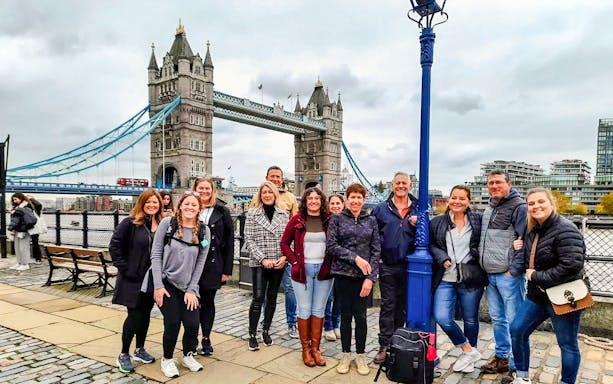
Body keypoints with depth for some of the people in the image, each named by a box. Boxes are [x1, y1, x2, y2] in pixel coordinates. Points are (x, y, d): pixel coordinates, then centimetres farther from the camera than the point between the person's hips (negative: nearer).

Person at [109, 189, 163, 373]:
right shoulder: (130, 223, -9)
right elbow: (114, 245, -11)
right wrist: (124, 268, -13)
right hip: (133, 278, -5)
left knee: (145, 314, 14)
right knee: (134, 315, 0)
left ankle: (139, 350, 31)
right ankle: (123, 355, 17)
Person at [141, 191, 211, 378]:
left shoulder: (204, 231, -1)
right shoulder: (167, 223, -7)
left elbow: (200, 262, 1)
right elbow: (156, 254, -6)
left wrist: (192, 290, -4)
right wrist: (158, 285, -11)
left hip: (187, 286, 2)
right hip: (164, 281, -2)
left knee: (193, 323, -6)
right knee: (173, 322, -8)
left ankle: (188, 356, 25)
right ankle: (167, 359, 20)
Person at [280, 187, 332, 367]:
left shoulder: (329, 220, 2)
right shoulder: (297, 219, -1)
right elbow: (284, 243, 4)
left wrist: (331, 263, -2)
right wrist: (294, 261, -4)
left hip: (324, 270, 2)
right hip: (302, 269, -1)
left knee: (319, 310, 8)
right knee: (304, 310, 5)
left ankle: (315, 348, 19)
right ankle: (305, 349, 18)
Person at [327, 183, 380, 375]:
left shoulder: (371, 220, 6)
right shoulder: (337, 219, 2)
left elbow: (376, 250, 3)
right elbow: (331, 246, -6)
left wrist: (371, 277, -6)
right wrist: (355, 257, -15)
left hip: (364, 276, 1)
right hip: (343, 274, -1)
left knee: (360, 316, 5)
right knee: (345, 315, 8)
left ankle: (361, 355, 23)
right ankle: (346, 355, 24)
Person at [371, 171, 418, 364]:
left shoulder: (418, 210, 7)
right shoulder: (381, 209, 3)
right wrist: (377, 256, -4)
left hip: (409, 266, 2)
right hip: (387, 266, -2)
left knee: (402, 306, 14)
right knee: (388, 306, 2)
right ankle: (385, 346, 9)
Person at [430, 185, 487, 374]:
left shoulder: (478, 220, 1)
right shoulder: (437, 222, 4)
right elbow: (431, 244, 8)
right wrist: (442, 258, -8)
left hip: (471, 280, -1)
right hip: (446, 279, 1)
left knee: (470, 319, 13)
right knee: (441, 317, -11)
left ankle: (469, 351, 38)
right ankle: (469, 351, 12)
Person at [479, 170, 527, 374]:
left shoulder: (519, 207, -9)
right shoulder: (489, 208, 16)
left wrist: (513, 270, -16)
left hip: (509, 275, -7)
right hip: (490, 275, 8)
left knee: (514, 321, 1)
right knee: (497, 319, 16)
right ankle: (501, 357, 29)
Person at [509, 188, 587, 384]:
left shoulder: (565, 230, -20)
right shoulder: (532, 231, 6)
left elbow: (571, 266, -29)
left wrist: (536, 277, -20)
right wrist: (519, 249, -2)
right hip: (538, 294, 8)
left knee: (567, 344, 8)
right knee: (517, 330, 9)